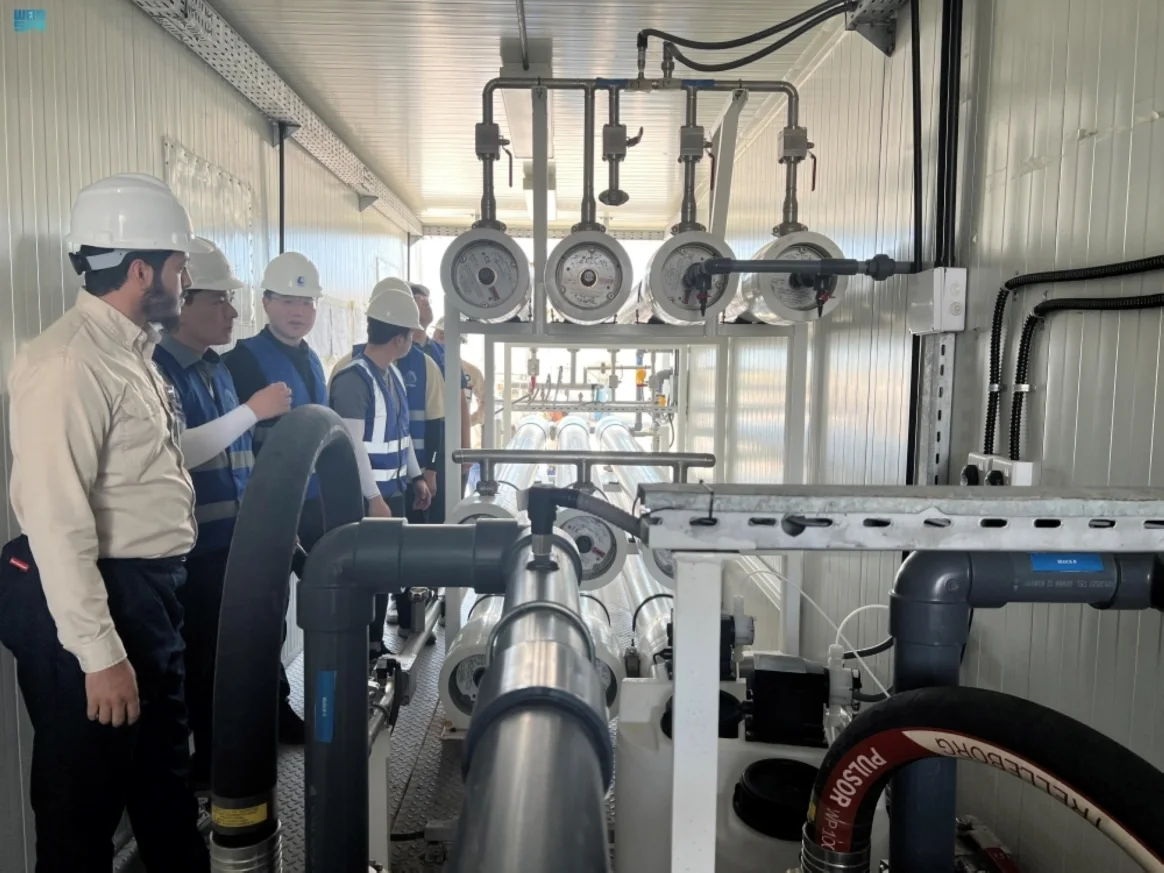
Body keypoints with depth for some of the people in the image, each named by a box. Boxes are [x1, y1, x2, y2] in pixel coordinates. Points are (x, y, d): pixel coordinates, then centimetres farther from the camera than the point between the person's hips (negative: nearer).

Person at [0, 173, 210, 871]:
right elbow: (56, 519, -24)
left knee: (167, 772, 24)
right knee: (85, 799, 10)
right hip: (97, 602, -10)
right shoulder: (69, 361, -19)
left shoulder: (133, 352, 13)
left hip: (152, 596, 10)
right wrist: (99, 653, -23)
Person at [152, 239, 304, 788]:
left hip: (238, 536, 7)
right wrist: (253, 410, -22)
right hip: (194, 548, -7)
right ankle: (209, 757, 23)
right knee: (204, 658, 7)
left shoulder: (215, 367, 13)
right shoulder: (157, 368, -13)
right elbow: (178, 451, -25)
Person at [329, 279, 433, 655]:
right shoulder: (352, 379, -18)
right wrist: (373, 498, -21)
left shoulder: (392, 373, 10)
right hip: (366, 496, -9)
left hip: (393, 490, 9)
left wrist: (416, 477, 17)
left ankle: (375, 642, 29)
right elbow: (352, 445, -21)